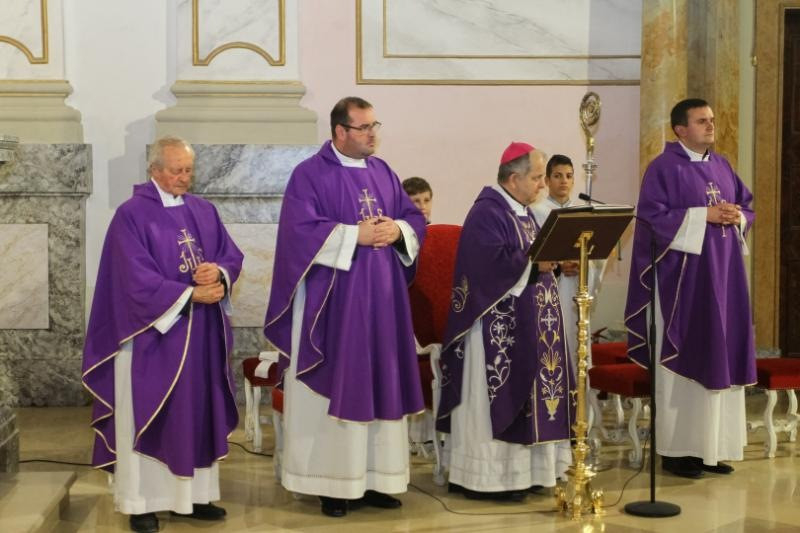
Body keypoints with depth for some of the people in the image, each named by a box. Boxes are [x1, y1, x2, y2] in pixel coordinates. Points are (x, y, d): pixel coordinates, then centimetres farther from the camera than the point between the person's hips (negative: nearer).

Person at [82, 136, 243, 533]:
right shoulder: (132, 214, -9)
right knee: (149, 417, 1)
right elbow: (137, 278, -16)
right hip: (153, 334, -6)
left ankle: (195, 495, 18)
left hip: (201, 335, 6)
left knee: (198, 413, 9)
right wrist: (190, 295, -18)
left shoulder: (204, 211, 10)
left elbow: (232, 254, 9)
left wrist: (219, 273, -13)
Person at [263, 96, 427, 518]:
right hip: (334, 300, -6)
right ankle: (334, 483, 7)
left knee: (380, 385, 8)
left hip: (381, 299, 6)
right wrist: (356, 235, -19)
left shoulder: (383, 172, 13)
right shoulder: (310, 174, -7)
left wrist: (397, 229, -9)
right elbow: (301, 230, -17)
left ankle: (375, 479, 16)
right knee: (336, 386, -2)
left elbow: (415, 217, 13)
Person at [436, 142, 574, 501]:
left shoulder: (523, 212, 15)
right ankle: (487, 476, 0)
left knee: (522, 393, 11)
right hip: (497, 326, -10)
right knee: (496, 398, -6)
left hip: (526, 325, 10)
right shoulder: (486, 213, -14)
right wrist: (534, 263, -27)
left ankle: (518, 469, 17)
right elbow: (492, 264, -25)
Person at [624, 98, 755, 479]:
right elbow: (653, 217, -16)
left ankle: (712, 446, 16)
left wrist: (737, 216, -5)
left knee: (719, 357, 8)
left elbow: (747, 206, 18)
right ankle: (676, 449, 4)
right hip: (683, 276, -7)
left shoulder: (721, 165, 14)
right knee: (683, 360, -4)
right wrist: (705, 215, -18)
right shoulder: (664, 168, -8)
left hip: (722, 275, 7)